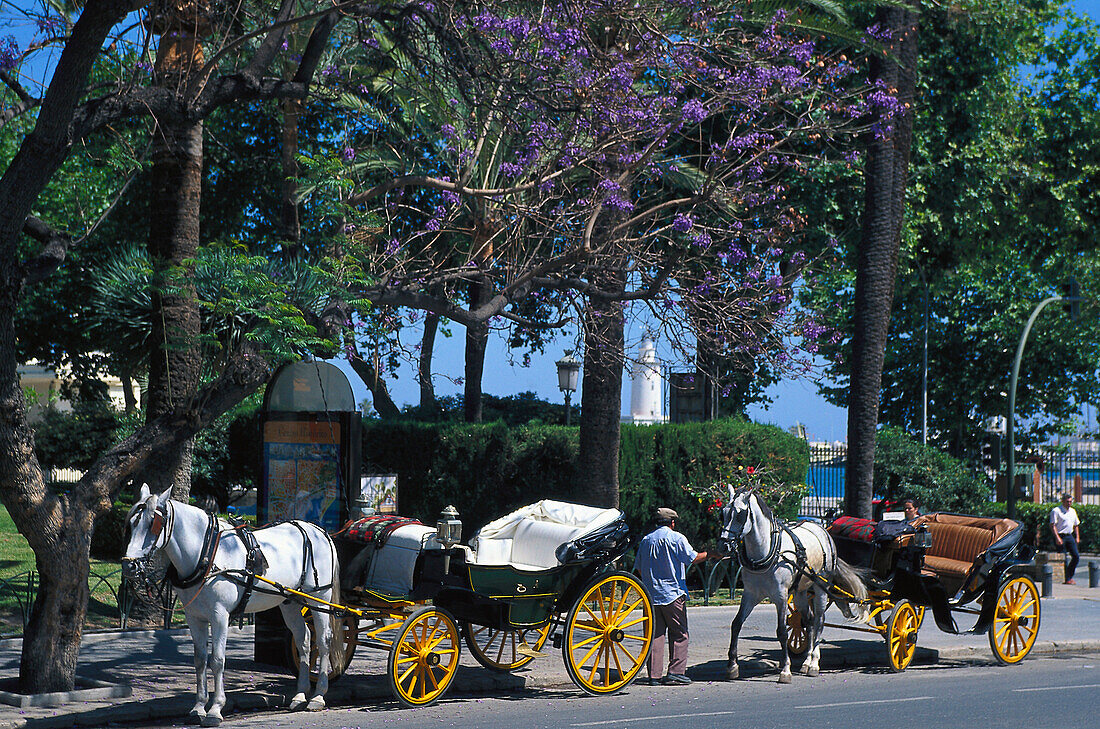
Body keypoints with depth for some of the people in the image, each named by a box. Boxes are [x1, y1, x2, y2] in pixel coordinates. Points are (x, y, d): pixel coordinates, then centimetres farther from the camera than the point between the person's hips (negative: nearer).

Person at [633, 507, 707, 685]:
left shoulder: (646, 540, 11)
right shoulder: (676, 538, -6)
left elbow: (639, 569, 14)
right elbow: (693, 558, -9)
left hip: (651, 595, 5)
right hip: (673, 594, -5)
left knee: (654, 633, 6)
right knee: (679, 634, 3)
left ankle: (653, 674, 3)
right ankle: (676, 672, -3)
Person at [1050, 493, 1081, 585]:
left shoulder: (1073, 511, 15)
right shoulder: (1056, 511, -9)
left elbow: (1076, 525, 24)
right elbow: (1052, 525, -13)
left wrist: (1077, 537, 15)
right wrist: (1057, 538, -20)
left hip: (1070, 536, 7)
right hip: (1060, 536, -7)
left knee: (1076, 555, 0)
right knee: (1063, 558, -5)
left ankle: (1069, 576, 13)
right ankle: (1066, 578, 1)